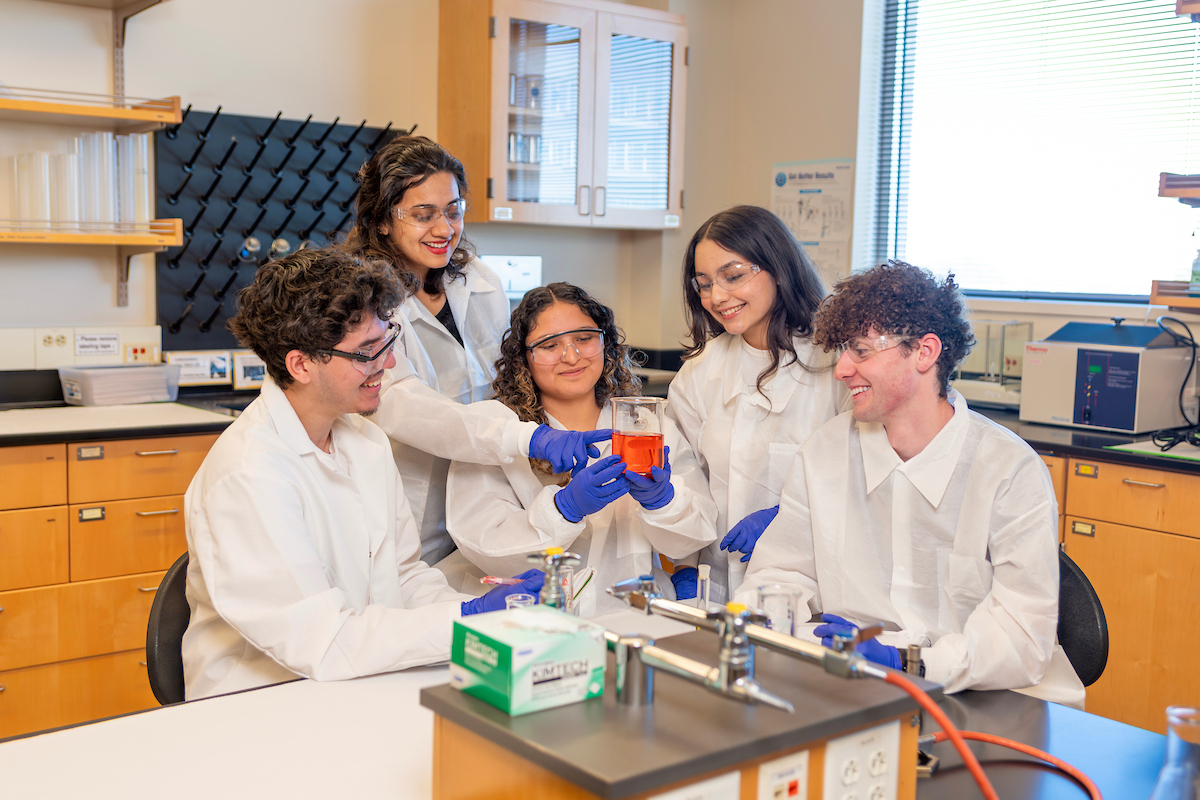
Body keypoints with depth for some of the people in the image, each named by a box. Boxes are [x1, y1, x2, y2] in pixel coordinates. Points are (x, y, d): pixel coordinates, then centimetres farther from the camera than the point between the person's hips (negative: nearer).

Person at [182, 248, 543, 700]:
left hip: (362, 685, 8)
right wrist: (468, 618, -23)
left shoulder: (368, 442, 7)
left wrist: (479, 608, -8)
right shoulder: (247, 476, -21)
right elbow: (320, 642, -24)